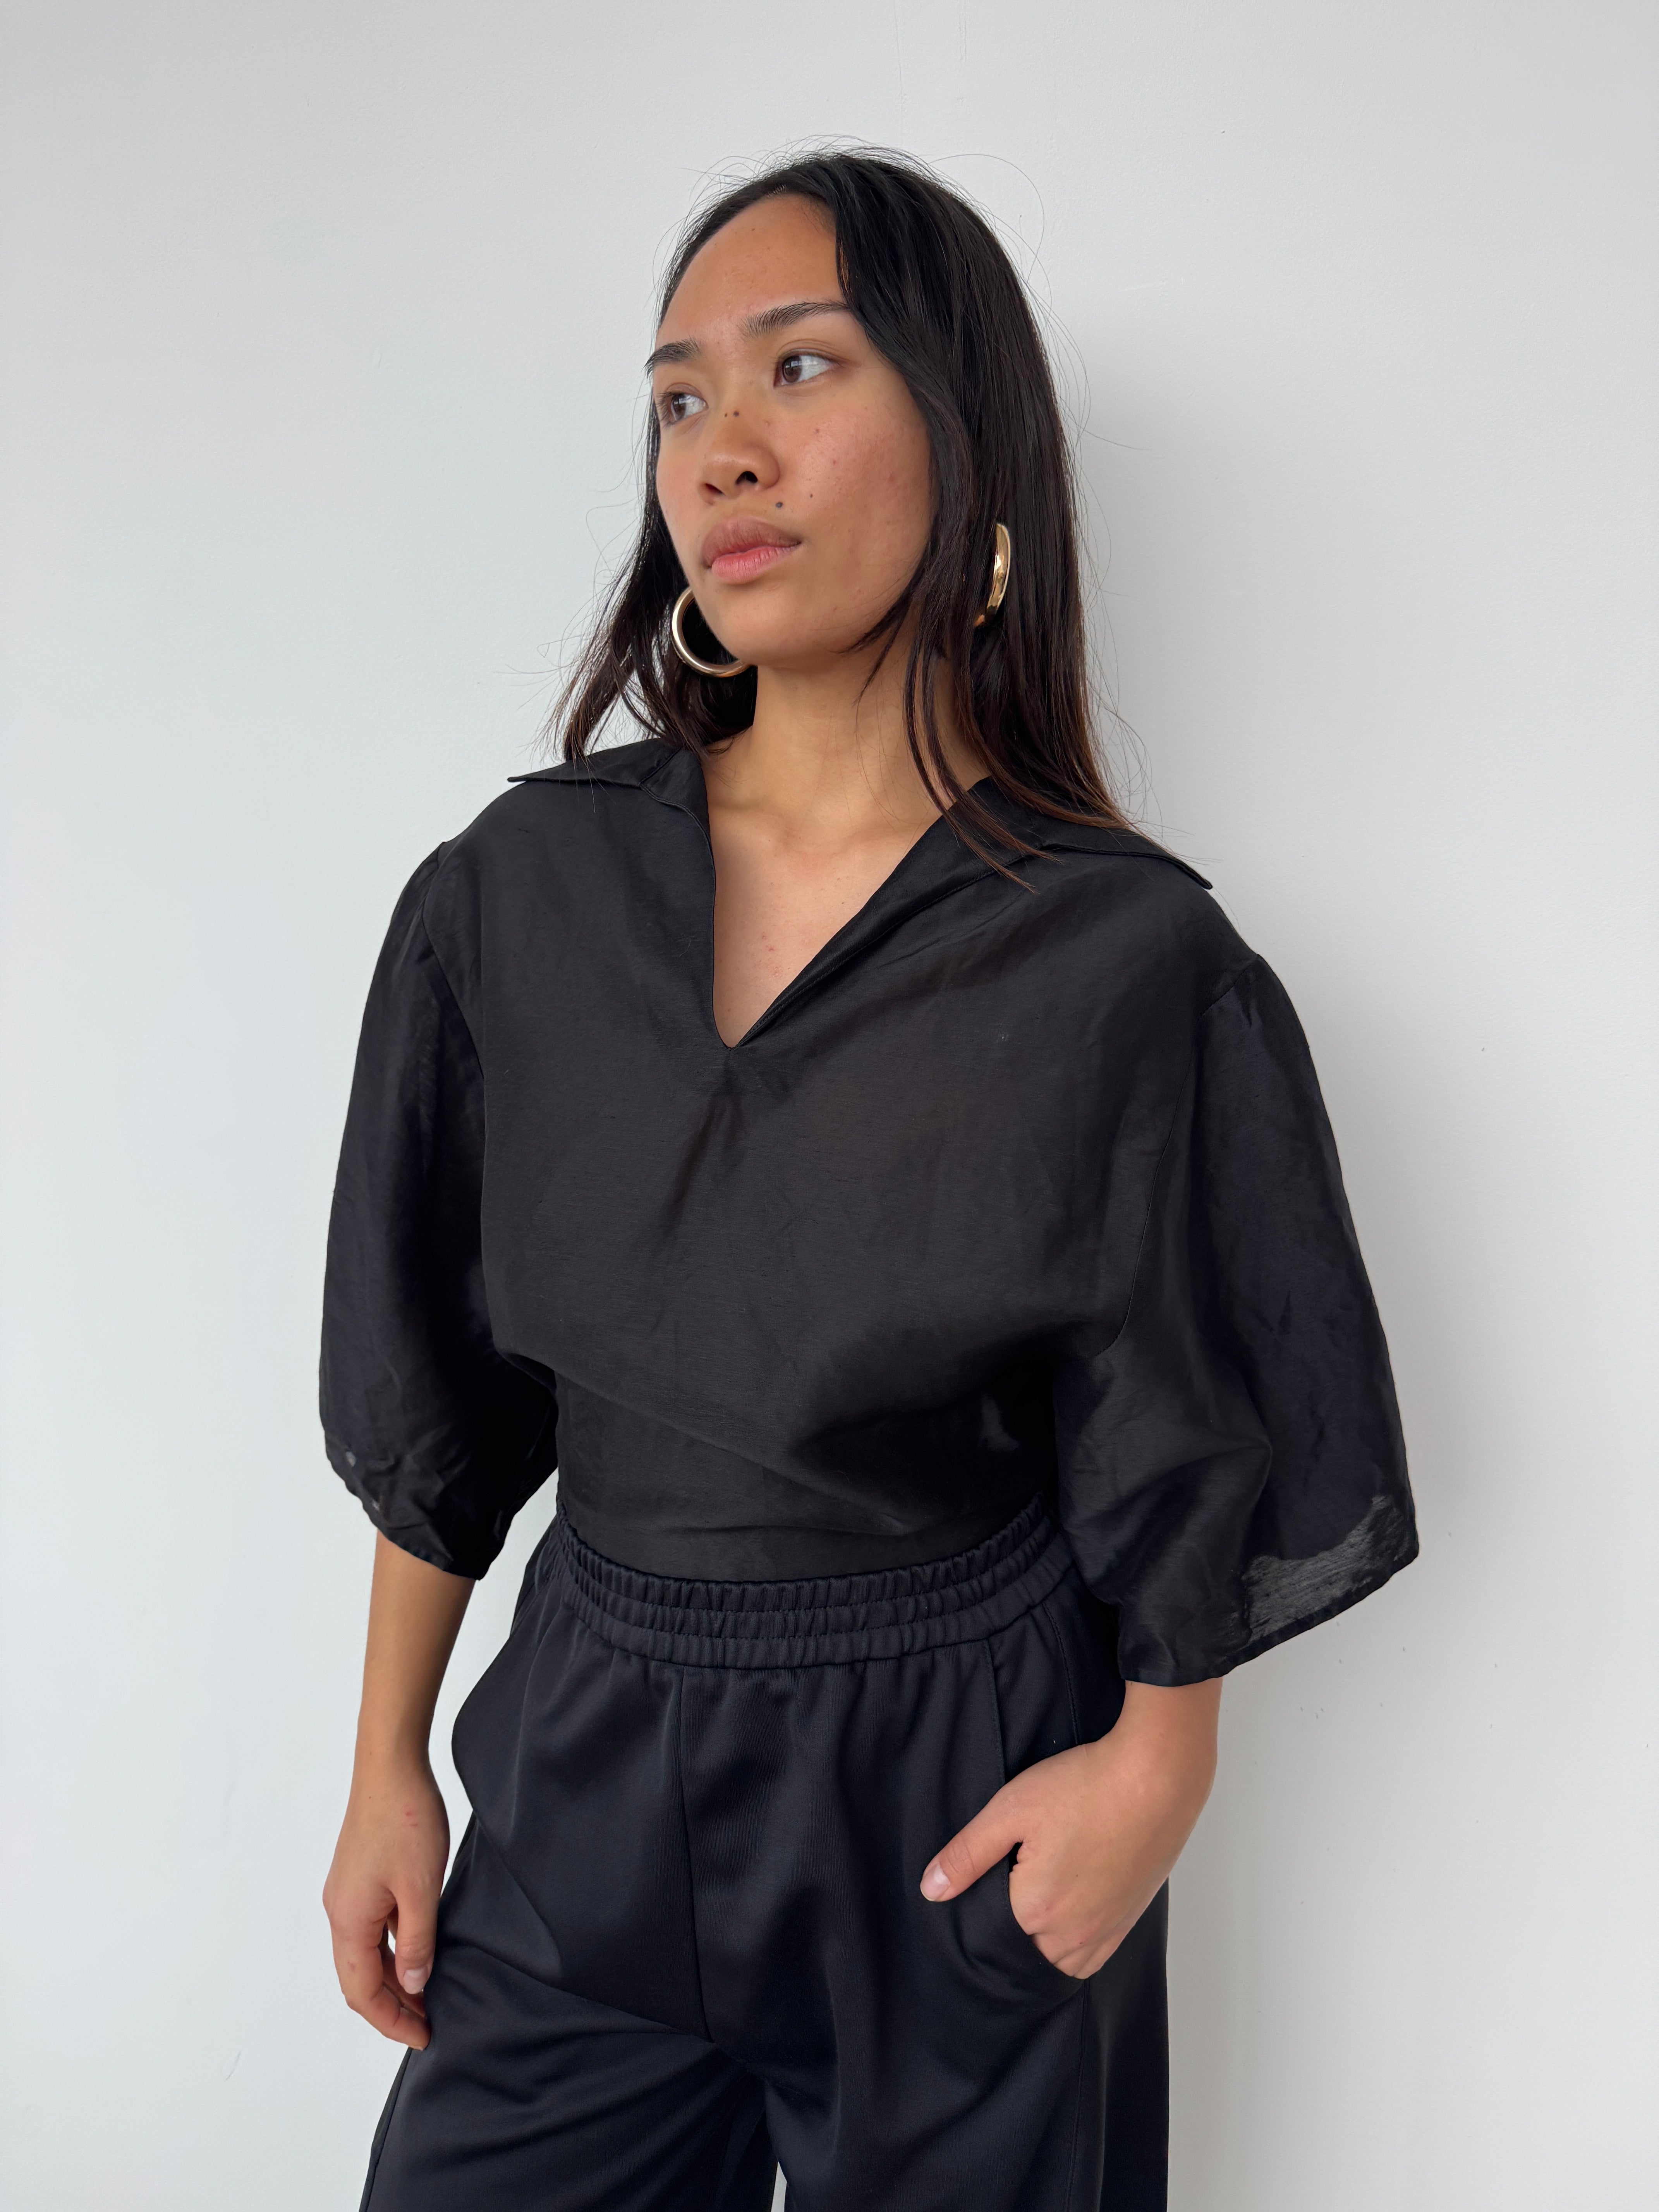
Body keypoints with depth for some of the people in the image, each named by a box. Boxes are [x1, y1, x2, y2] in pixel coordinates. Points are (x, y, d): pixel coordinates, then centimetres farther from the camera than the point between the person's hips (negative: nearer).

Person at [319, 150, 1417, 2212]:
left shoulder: (1128, 959, -15)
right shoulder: (519, 895, -7)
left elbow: (1182, 1444, -3)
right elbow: (432, 1391, 1)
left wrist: (1153, 1770, -3)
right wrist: (387, 1767, 5)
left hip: (958, 1811, -2)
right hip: (581, 1783, 3)